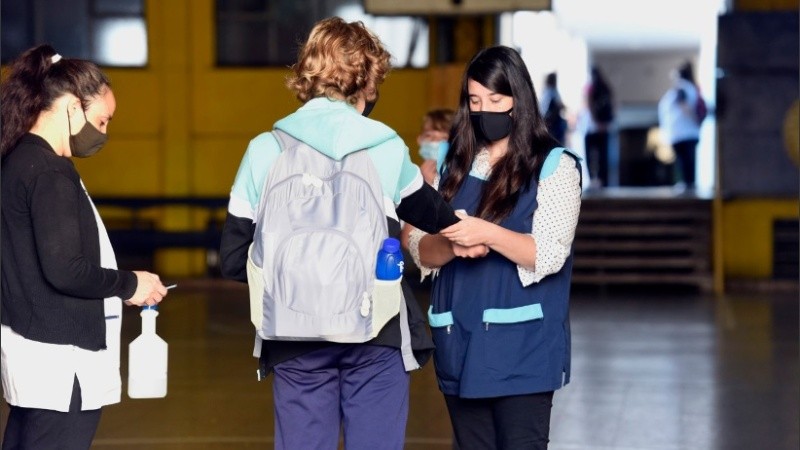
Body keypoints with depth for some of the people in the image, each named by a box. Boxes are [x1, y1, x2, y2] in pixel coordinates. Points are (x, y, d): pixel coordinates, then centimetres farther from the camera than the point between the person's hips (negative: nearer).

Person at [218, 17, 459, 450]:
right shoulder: (387, 148, -1)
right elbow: (432, 214, 18)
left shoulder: (264, 151, 0)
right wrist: (460, 225, 39)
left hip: (296, 338, 1)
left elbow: (234, 259, 2)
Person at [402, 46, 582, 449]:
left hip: (521, 345, -5)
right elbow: (418, 248, 8)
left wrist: (487, 234, -27)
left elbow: (549, 256, -13)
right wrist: (453, 246, -14)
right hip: (459, 342, 5)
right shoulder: (456, 166, 14)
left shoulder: (553, 166, -1)